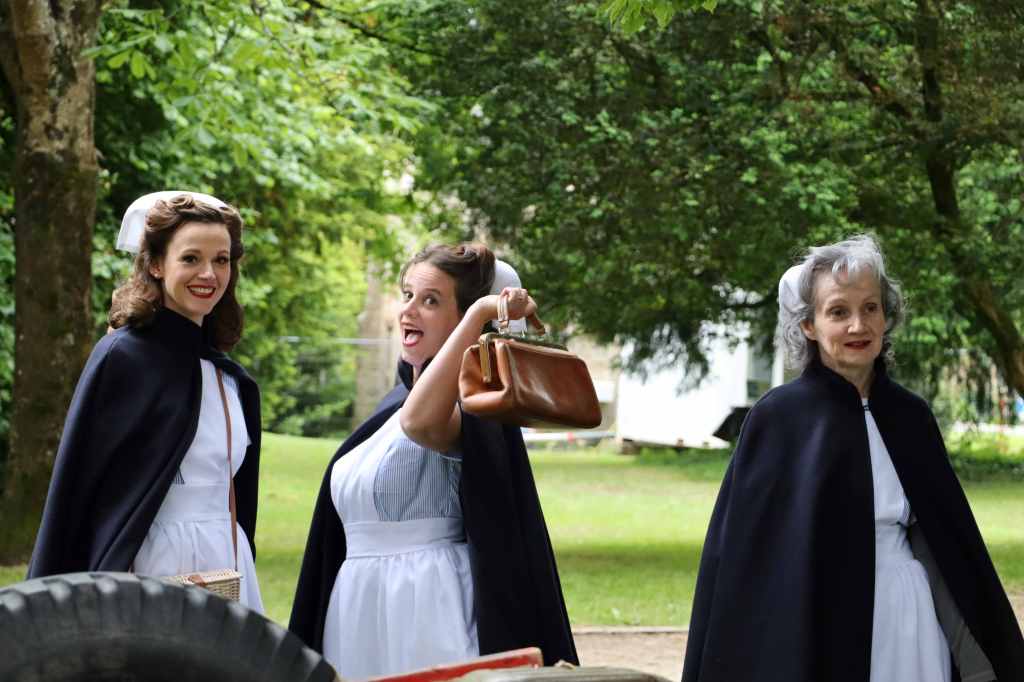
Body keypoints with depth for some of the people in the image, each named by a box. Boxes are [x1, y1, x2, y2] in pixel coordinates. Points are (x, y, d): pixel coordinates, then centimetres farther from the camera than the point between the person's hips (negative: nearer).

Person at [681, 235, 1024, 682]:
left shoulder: (911, 417, 7)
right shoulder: (777, 418, -6)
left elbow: (954, 538, 13)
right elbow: (739, 550, -6)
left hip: (914, 628, 4)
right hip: (818, 636, -4)